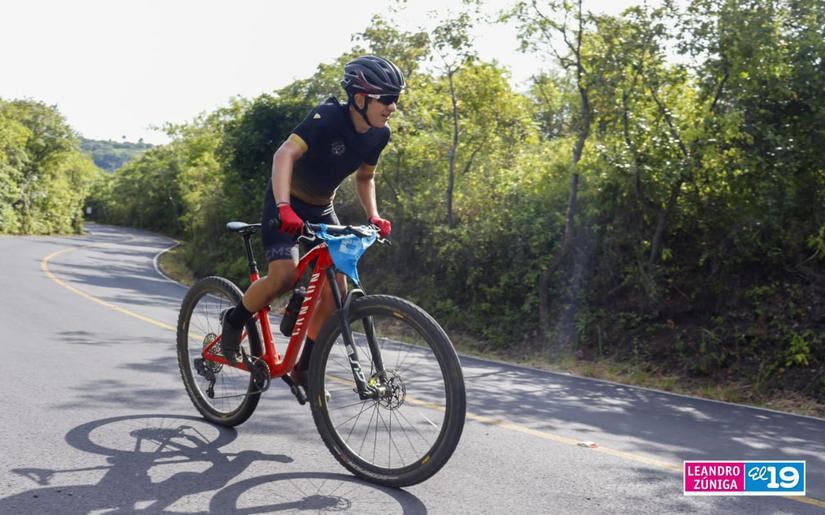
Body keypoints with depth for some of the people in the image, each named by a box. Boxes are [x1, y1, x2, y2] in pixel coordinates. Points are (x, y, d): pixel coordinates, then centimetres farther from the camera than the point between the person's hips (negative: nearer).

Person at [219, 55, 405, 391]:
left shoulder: (379, 134, -7)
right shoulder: (328, 117, -27)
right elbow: (285, 154, -39)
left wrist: (373, 216, -7)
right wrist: (283, 207, -52)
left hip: (322, 208, 6)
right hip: (287, 204, -6)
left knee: (336, 292, -5)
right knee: (284, 275, -27)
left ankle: (304, 369, 12)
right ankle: (234, 322, 4)